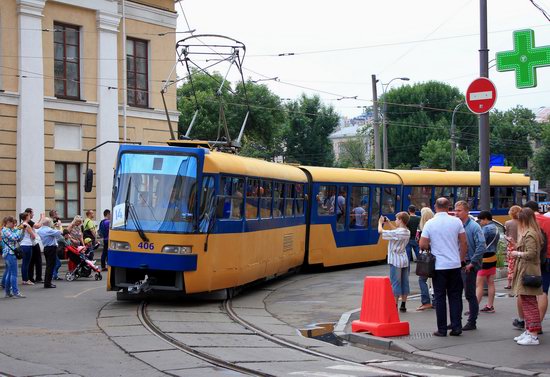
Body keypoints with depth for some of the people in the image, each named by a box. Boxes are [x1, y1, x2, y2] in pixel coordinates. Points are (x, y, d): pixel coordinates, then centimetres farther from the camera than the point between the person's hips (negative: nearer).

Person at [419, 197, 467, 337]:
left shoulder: (430, 223, -5)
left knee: (440, 297, 4)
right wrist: (462, 258, 14)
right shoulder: (456, 221, -1)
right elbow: (464, 243, 1)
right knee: (455, 296, 10)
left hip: (438, 266, -1)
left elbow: (423, 245, -6)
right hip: (454, 264, 1)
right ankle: (456, 327, 7)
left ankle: (442, 329, 4)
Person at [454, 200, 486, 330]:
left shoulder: (474, 227, -12)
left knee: (470, 294, 1)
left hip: (469, 266, -6)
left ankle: (472, 322, 11)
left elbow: (481, 247, -19)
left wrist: (472, 263, -17)